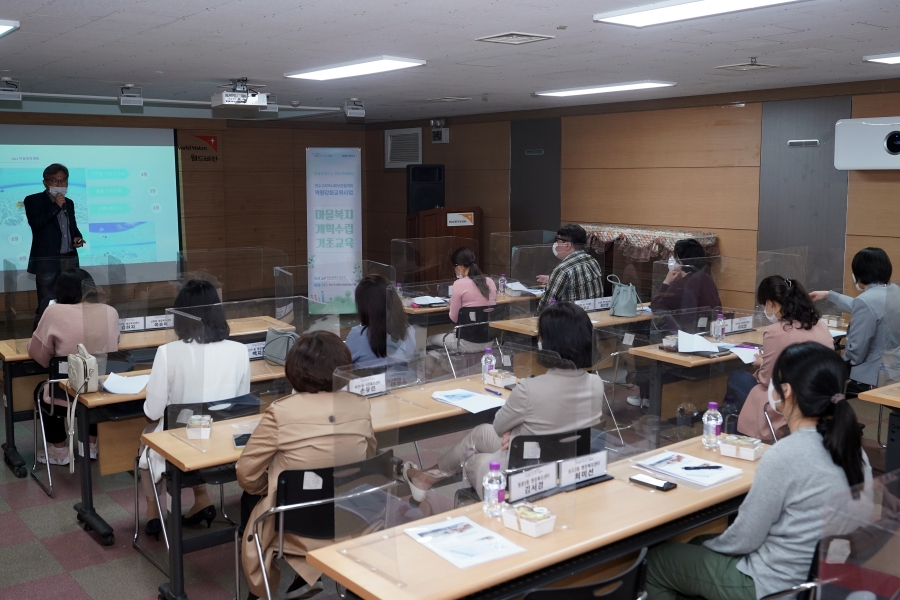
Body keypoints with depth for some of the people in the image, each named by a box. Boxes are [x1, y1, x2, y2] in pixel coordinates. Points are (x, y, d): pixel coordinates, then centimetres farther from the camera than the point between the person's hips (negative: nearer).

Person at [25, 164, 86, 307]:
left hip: (70, 260, 6)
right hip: (47, 261, -5)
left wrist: (77, 237, 6)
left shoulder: (69, 203, 17)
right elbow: (35, 223, -16)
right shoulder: (33, 200, -1)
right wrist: (55, 206, -15)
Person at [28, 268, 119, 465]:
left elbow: (36, 352, -2)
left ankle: (59, 451, 34)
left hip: (69, 394, -3)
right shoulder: (110, 312, -3)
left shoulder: (54, 312, -13)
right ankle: (91, 444, 41)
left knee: (45, 392, 29)